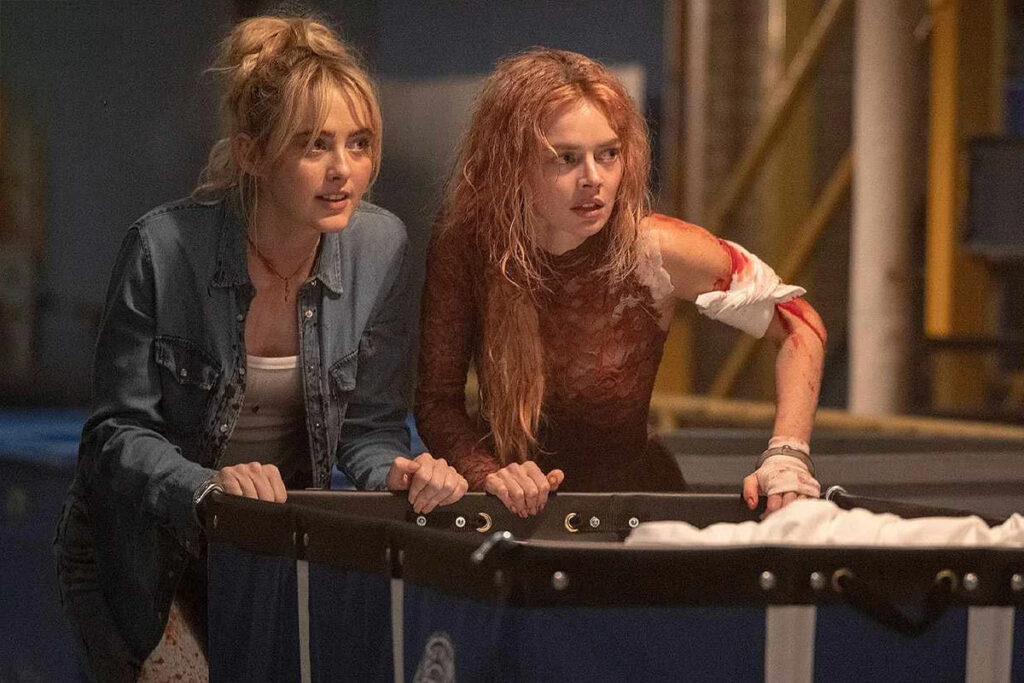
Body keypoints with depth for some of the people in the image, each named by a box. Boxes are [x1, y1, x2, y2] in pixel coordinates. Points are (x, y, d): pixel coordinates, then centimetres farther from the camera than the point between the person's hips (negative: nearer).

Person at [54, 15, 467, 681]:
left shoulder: (381, 246, -10)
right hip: (152, 547, -3)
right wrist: (207, 484, -32)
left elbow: (371, 427, -2)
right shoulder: (164, 246, -20)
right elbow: (119, 431, -15)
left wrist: (402, 474, -23)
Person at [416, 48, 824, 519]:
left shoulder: (654, 250, -12)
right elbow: (436, 399, -1)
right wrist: (486, 473, -20)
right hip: (519, 511, 0)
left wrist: (787, 457, -10)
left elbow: (799, 325, 0)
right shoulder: (463, 250, -10)